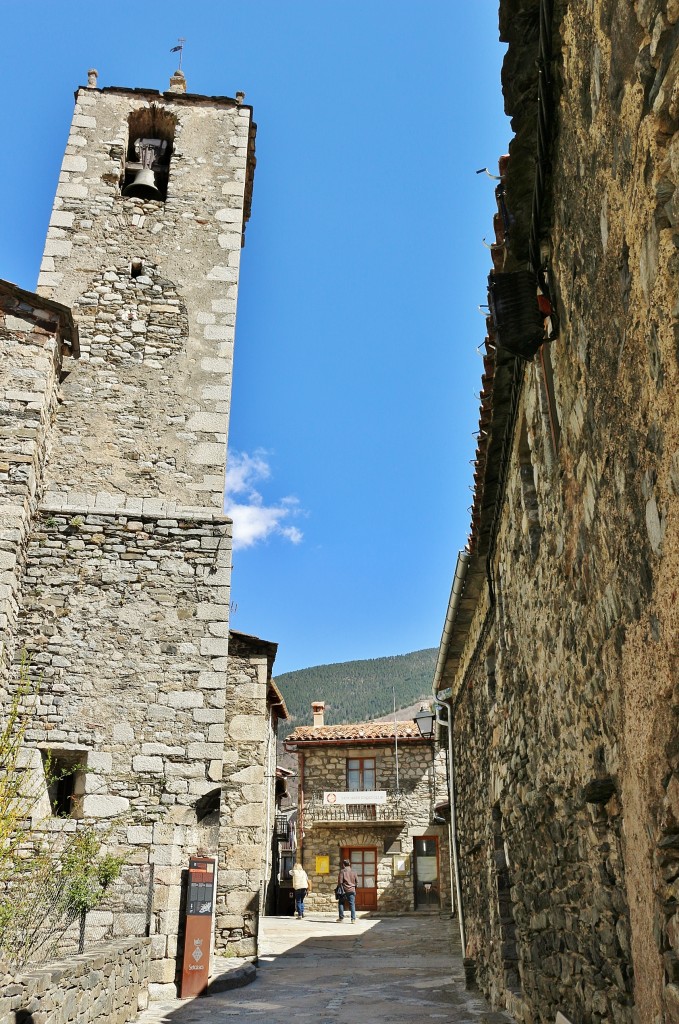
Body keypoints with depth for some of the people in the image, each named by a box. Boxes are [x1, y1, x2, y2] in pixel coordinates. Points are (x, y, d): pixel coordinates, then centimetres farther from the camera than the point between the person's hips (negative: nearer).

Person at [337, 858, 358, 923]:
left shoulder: (342, 871, -7)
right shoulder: (353, 871, 4)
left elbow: (340, 881, -10)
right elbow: (357, 881, 6)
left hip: (344, 889, -2)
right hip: (352, 890, 2)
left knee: (341, 903, 14)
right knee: (352, 904, 4)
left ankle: (341, 917, 13)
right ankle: (353, 919, -3)